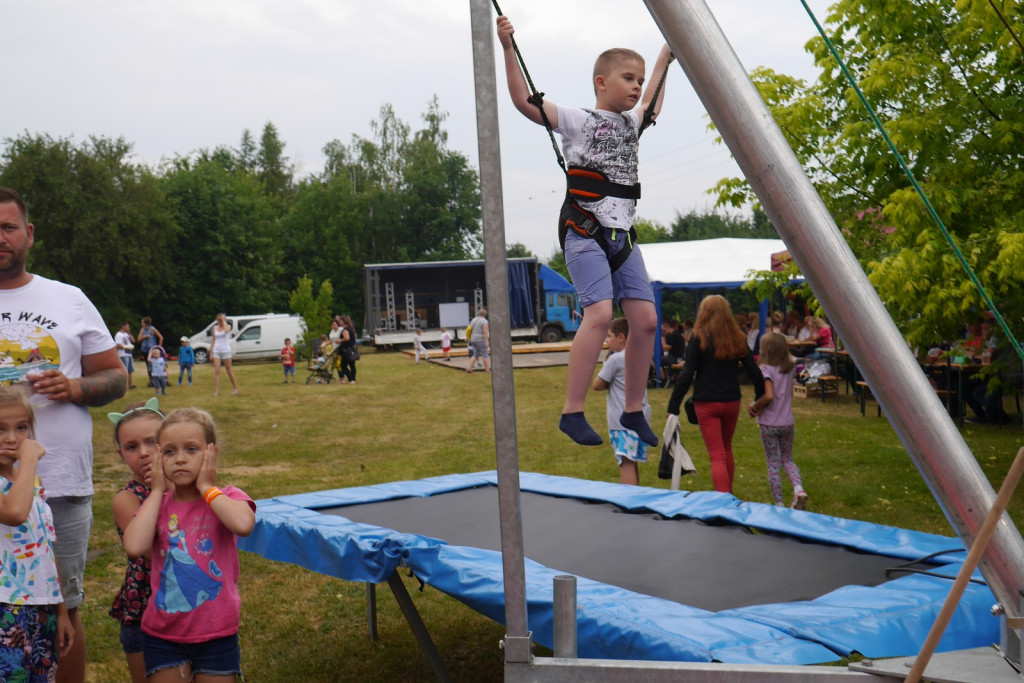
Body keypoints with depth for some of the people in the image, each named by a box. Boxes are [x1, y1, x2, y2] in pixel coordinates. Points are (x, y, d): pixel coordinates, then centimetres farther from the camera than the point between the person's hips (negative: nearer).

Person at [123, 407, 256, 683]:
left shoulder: (227, 498, -5)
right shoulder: (157, 503, 3)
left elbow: (244, 524, -31)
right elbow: (134, 546, -18)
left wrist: (206, 487, -17)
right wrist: (157, 491, -9)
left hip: (216, 634, -2)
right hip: (162, 636, 3)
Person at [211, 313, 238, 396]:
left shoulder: (228, 326, -2)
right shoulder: (215, 328, 9)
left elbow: (226, 330, -28)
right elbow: (214, 340, 13)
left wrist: (224, 321, -16)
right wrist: (211, 353, 9)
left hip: (226, 351, -3)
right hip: (216, 351, 3)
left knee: (229, 371, 4)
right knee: (216, 371, -7)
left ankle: (235, 387, 21)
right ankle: (216, 391, -9)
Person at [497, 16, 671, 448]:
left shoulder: (631, 124, 20)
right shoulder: (576, 121, 1)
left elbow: (652, 106, 44)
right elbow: (524, 101, -9)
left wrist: (664, 61, 47)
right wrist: (508, 49, -16)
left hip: (622, 234, 7)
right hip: (584, 231, -7)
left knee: (645, 317, -2)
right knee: (600, 313, -22)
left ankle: (633, 411, 11)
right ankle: (572, 412, -16)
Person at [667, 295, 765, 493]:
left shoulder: (699, 338, -9)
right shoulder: (737, 338, 2)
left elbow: (687, 375, -15)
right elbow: (755, 372, 2)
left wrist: (673, 406, -13)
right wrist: (760, 400, 14)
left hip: (706, 403, -4)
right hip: (732, 402, 4)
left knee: (717, 455, -2)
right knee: (727, 449, 23)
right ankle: (728, 494, 36)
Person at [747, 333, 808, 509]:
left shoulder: (766, 369, -15)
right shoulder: (789, 368, 4)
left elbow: (769, 396, -27)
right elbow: (789, 394, 9)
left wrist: (755, 406, -10)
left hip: (769, 423, -5)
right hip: (788, 422, 5)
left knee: (773, 464, 5)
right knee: (787, 460, 19)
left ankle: (779, 504, 6)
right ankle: (798, 488, -5)